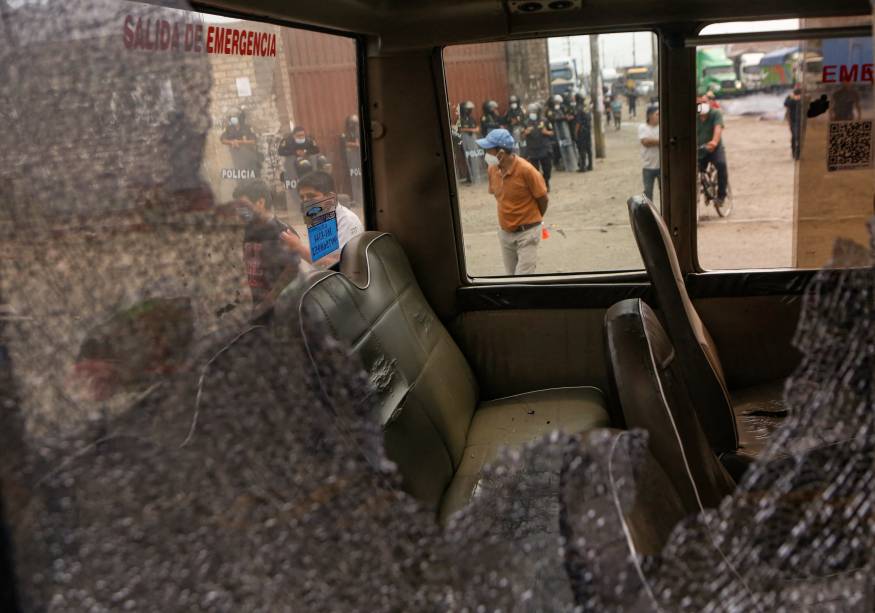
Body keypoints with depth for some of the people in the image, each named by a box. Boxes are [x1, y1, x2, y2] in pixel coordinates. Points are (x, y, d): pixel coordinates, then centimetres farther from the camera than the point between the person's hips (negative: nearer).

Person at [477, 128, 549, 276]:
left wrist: (531, 219, 7)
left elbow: (542, 199, -10)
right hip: (504, 233, 6)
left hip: (527, 233, -6)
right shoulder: (492, 169, -4)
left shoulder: (526, 170, -22)